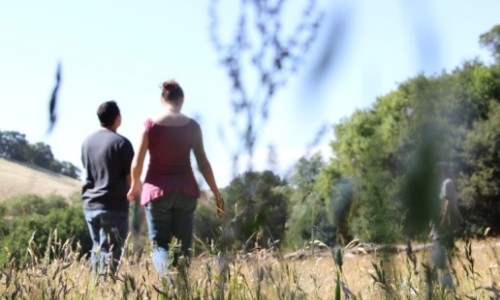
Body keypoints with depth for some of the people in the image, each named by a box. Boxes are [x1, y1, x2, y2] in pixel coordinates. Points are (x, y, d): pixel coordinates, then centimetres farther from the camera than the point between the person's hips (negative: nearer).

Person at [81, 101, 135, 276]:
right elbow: (131, 177, -9)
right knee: (110, 254, -4)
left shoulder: (87, 142, 9)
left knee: (97, 249, 16)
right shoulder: (121, 143, -10)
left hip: (90, 205, 6)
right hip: (114, 207, -6)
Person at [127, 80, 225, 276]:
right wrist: (216, 194, 7)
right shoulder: (192, 126, -1)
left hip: (157, 190, -1)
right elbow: (203, 163, -1)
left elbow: (137, 163, -4)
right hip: (186, 191, 1)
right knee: (183, 246, 11)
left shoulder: (150, 124, -4)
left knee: (160, 244, 5)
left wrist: (135, 185, 15)